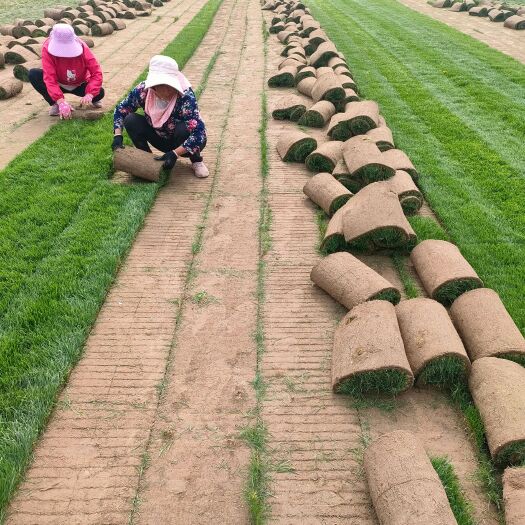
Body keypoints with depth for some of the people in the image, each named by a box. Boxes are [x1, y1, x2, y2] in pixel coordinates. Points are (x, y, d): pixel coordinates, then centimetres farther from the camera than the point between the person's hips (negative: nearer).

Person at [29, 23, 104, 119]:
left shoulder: (82, 47, -25)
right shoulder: (48, 48, -26)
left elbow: (96, 73, -30)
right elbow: (49, 77, -34)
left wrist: (89, 95, -46)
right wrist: (61, 101, -49)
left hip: (79, 85, -1)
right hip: (59, 85, 1)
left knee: (99, 93, -30)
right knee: (33, 74, -25)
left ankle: (91, 101, 8)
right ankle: (55, 104, -12)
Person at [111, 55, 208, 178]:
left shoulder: (185, 97, -33)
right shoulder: (143, 90, -20)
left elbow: (199, 133, -38)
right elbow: (120, 110, -5)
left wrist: (174, 154, -44)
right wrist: (117, 136, -20)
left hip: (182, 142, -3)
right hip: (161, 138, 3)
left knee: (184, 129, -36)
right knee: (130, 120, -18)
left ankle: (196, 160, -5)